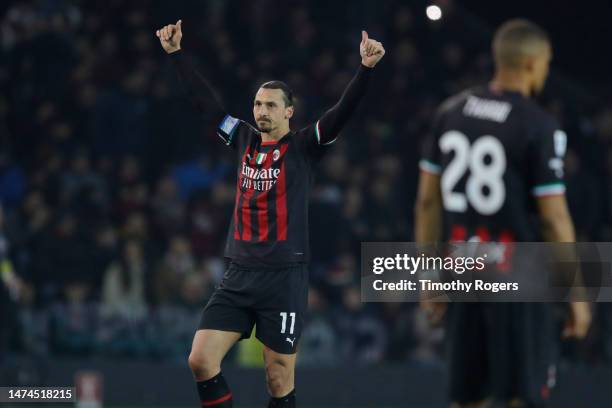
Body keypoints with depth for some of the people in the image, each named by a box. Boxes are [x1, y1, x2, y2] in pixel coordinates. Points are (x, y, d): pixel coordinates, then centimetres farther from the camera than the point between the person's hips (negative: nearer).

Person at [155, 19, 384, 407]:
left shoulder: (304, 146, -2)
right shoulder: (245, 139, 10)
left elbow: (343, 111, -15)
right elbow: (205, 101, 16)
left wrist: (366, 68, -28)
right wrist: (177, 54, 15)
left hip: (284, 277, -5)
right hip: (239, 274, 5)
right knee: (201, 361, -5)